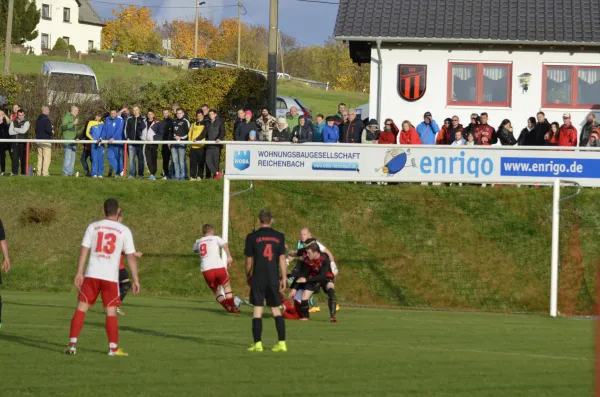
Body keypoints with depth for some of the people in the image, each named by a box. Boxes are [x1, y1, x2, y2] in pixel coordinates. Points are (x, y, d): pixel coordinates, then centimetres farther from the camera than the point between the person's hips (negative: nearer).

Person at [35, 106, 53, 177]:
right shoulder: (46, 119, -14)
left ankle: (39, 172, 11)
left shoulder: (38, 120, 14)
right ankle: (45, 172, -13)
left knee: (40, 157, 12)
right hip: (45, 140, -8)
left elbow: (36, 129, 19)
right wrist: (52, 133, -4)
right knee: (47, 157, -7)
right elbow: (48, 129, -22)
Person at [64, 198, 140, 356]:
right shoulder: (124, 230, 2)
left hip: (92, 274, 1)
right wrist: (136, 280, 6)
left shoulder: (93, 227, 5)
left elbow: (84, 250, 0)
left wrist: (79, 273, 2)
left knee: (81, 308, 4)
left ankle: (72, 344, -2)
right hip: (111, 277, -1)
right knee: (111, 312, 6)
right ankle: (113, 348, 7)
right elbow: (131, 256, 2)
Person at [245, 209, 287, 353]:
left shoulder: (252, 237, -2)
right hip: (274, 279, 2)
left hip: (258, 279, -2)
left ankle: (258, 343, -3)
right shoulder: (279, 237, 3)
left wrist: (248, 276, 17)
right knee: (276, 309, 10)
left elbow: (249, 260, 2)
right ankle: (282, 343, 6)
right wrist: (283, 278, 5)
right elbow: (282, 259, 0)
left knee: (258, 310, 1)